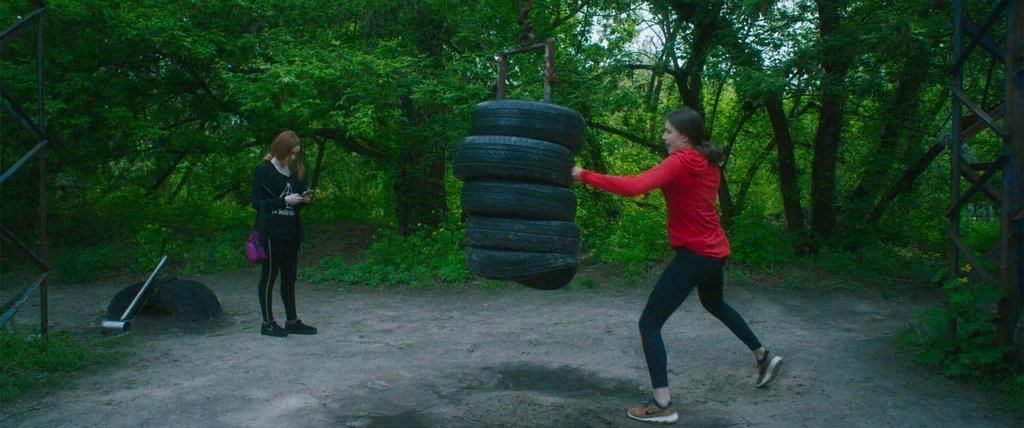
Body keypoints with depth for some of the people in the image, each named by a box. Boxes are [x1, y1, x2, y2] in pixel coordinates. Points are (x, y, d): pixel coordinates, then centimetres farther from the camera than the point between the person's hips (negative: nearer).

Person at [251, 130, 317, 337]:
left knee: (289, 276, 10)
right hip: (271, 232, -7)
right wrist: (285, 200, -16)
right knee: (269, 275, -1)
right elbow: (257, 203, -10)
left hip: (291, 232, 7)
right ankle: (268, 322, 6)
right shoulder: (264, 170, -5)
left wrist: (303, 200, 0)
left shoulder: (295, 172, 15)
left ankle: (293, 321, 15)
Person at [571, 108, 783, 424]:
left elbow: (634, 187, -33)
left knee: (649, 324, -5)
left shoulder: (679, 163, -19)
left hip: (693, 255, -9)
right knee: (714, 304, 36)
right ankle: (764, 357, 49)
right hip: (716, 250, 9)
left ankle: (663, 406, -7)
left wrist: (584, 175, -31)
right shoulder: (709, 164, 7)